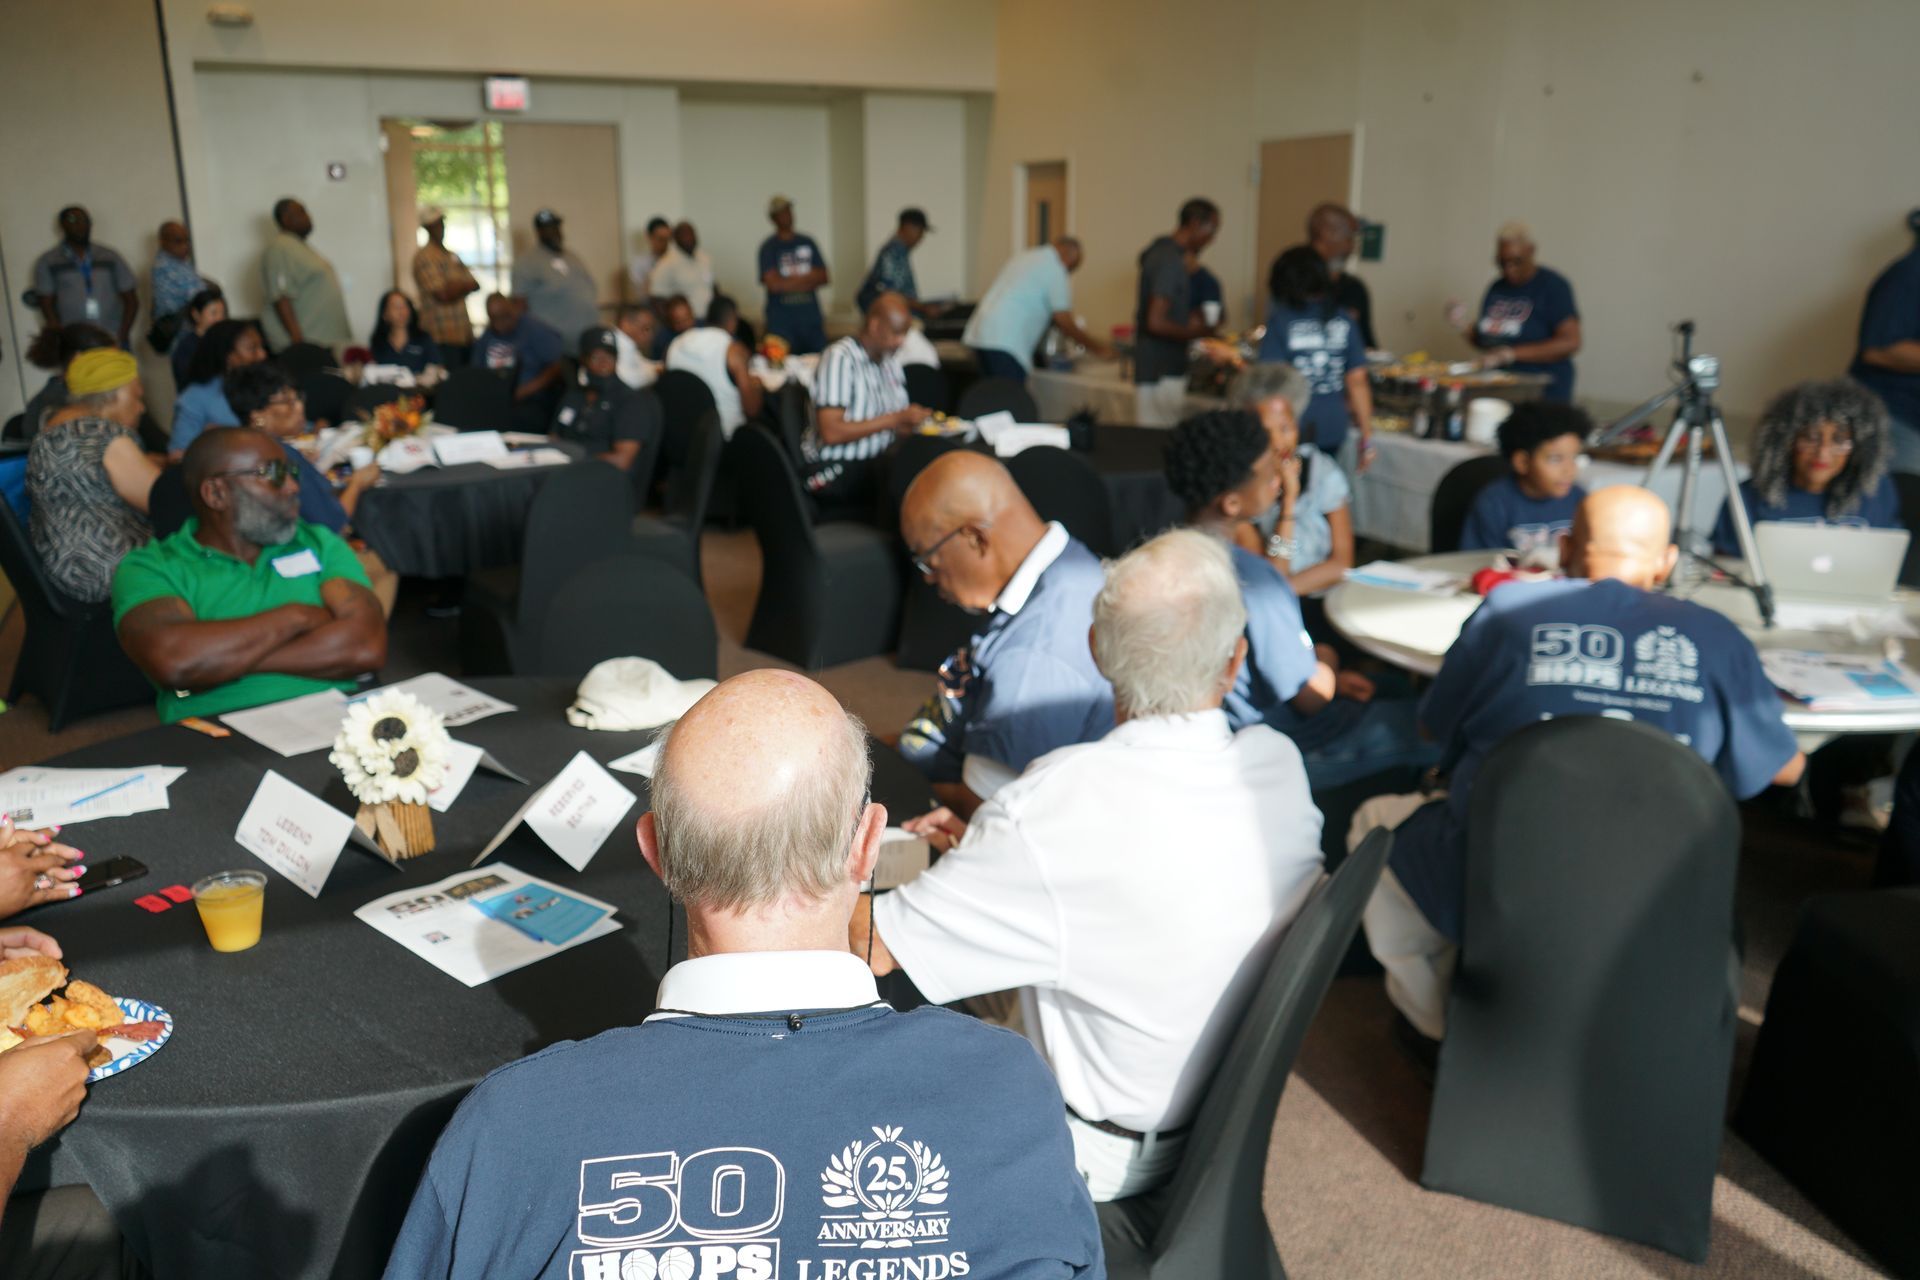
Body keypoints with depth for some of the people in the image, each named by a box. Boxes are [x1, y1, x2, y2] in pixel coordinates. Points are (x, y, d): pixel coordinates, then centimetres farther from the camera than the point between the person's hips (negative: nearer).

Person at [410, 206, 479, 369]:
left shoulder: (452, 256, 19)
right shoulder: (424, 257, -7)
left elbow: (475, 285, 10)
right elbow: (443, 295, -15)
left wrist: (458, 286, -9)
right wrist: (464, 286, 2)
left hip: (463, 335, 8)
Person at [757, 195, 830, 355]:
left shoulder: (807, 242, 14)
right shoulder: (769, 247, 2)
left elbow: (824, 278, 8)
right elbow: (773, 284, -10)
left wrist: (790, 282, -6)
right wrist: (809, 278, 0)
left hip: (811, 318, 4)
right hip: (781, 322, -4)